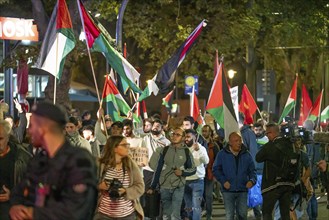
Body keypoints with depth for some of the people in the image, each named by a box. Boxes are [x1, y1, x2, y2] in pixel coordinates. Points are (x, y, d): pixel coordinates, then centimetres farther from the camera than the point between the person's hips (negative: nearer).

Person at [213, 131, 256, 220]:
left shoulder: (246, 155, 5)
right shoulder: (222, 154, -1)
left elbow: (252, 170, 11)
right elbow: (216, 169, 3)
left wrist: (252, 180, -9)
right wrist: (223, 181, -10)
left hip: (242, 190, 2)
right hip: (228, 190, -2)